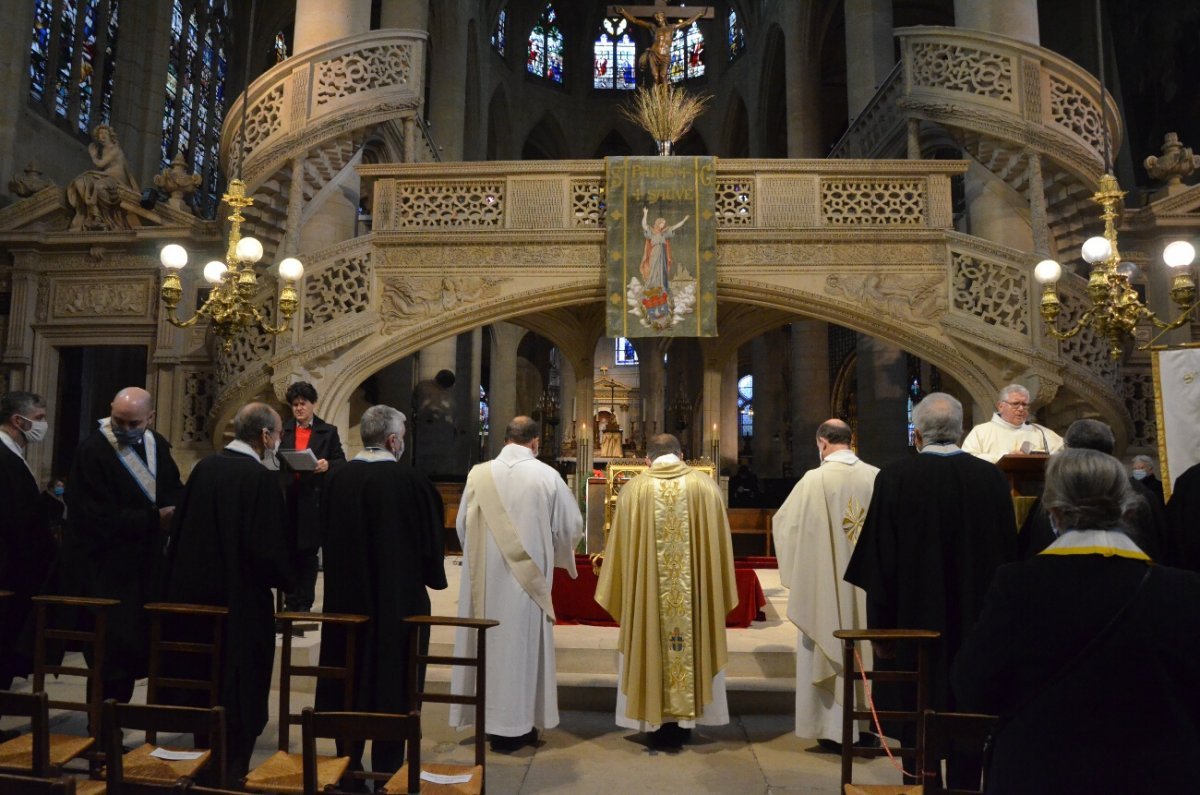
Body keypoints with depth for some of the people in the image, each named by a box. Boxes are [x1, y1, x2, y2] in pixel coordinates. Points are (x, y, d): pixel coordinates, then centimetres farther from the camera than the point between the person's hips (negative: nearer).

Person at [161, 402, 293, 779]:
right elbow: (268, 547, -22)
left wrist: (181, 584, 20)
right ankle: (229, 772, 20)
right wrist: (285, 578, -2)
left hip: (193, 594, 7)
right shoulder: (262, 478, -20)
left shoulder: (204, 467, 1)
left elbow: (179, 531, 8)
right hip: (241, 602, -7)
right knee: (239, 693, 9)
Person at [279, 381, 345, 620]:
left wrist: (328, 464, -18)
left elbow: (342, 462, 2)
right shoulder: (283, 430, 10)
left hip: (313, 500, -2)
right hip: (287, 498, 2)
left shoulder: (328, 431, 4)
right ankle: (291, 604, 17)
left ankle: (305, 604, 13)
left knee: (308, 553, 5)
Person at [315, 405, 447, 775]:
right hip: (399, 597, -4)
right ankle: (387, 770, 19)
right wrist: (433, 577, 10)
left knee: (350, 679, 16)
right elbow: (431, 538, -9)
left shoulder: (336, 478, -4)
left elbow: (326, 535, 8)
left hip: (346, 595, 4)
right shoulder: (411, 480, -17)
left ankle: (349, 765, 28)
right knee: (393, 680, 9)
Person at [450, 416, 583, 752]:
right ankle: (517, 725, 18)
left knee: (492, 641, 13)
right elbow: (572, 525, -1)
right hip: (528, 577, -2)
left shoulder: (479, 474, -4)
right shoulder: (547, 476, -9)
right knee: (523, 643, 8)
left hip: (486, 577, 2)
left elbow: (462, 525, 6)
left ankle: (490, 718, 25)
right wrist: (551, 552, 19)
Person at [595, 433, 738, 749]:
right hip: (695, 589, 1)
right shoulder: (706, 486, -2)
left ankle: (657, 721, 19)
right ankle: (683, 722, 23)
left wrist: (619, 591, 13)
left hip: (646, 590, -1)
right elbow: (718, 543, 3)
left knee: (652, 649, 11)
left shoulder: (633, 489, -4)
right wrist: (717, 592, 13)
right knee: (691, 648, 14)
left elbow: (620, 545, 0)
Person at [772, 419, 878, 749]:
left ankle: (834, 727, 16)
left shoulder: (815, 479, -14)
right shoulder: (877, 477, -4)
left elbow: (784, 522, -5)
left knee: (829, 649, 8)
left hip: (827, 583, -3)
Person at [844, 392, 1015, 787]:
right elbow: (1008, 555, 3)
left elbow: (881, 561, -11)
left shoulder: (895, 477, -13)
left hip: (917, 622, -3)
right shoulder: (992, 477, -4)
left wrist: (881, 627, -2)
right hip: (977, 623, 3)